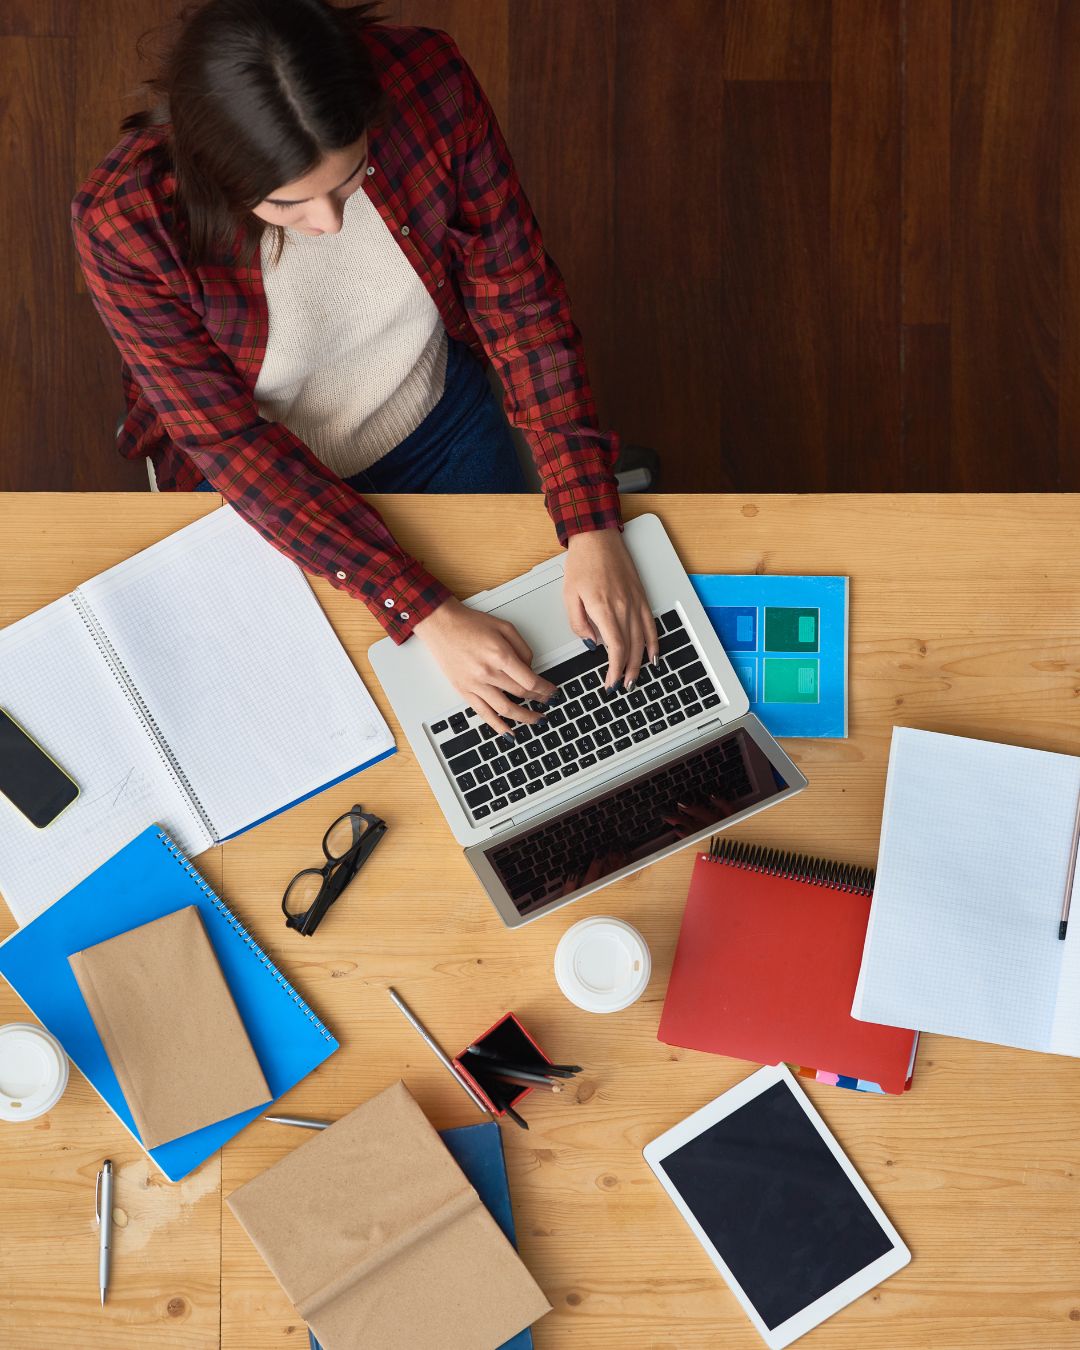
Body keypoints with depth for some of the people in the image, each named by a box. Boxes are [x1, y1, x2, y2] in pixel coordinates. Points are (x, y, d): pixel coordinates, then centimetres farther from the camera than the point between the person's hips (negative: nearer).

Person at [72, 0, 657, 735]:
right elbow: (234, 444, -28)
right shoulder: (125, 225, -35)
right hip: (265, 482, -2)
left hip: (443, 418, 2)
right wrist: (426, 613, -34)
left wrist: (592, 529, -28)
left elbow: (522, 300, -21)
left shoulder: (428, 83, -30)